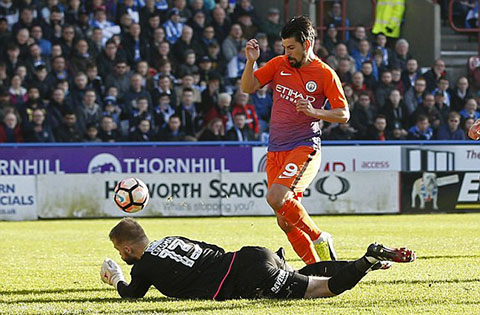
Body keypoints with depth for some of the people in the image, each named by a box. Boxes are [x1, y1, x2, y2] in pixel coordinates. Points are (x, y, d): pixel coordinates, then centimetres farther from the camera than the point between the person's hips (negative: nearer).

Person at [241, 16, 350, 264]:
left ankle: (319, 239, -9)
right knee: (285, 221, 2)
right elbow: (248, 88, 5)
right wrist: (251, 61, -11)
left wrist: (315, 112, -20)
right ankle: (316, 267, 14)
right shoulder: (278, 65, 7)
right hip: (276, 151, 6)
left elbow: (343, 115, -4)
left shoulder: (325, 74, -4)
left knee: (276, 197, -27)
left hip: (305, 148, -6)